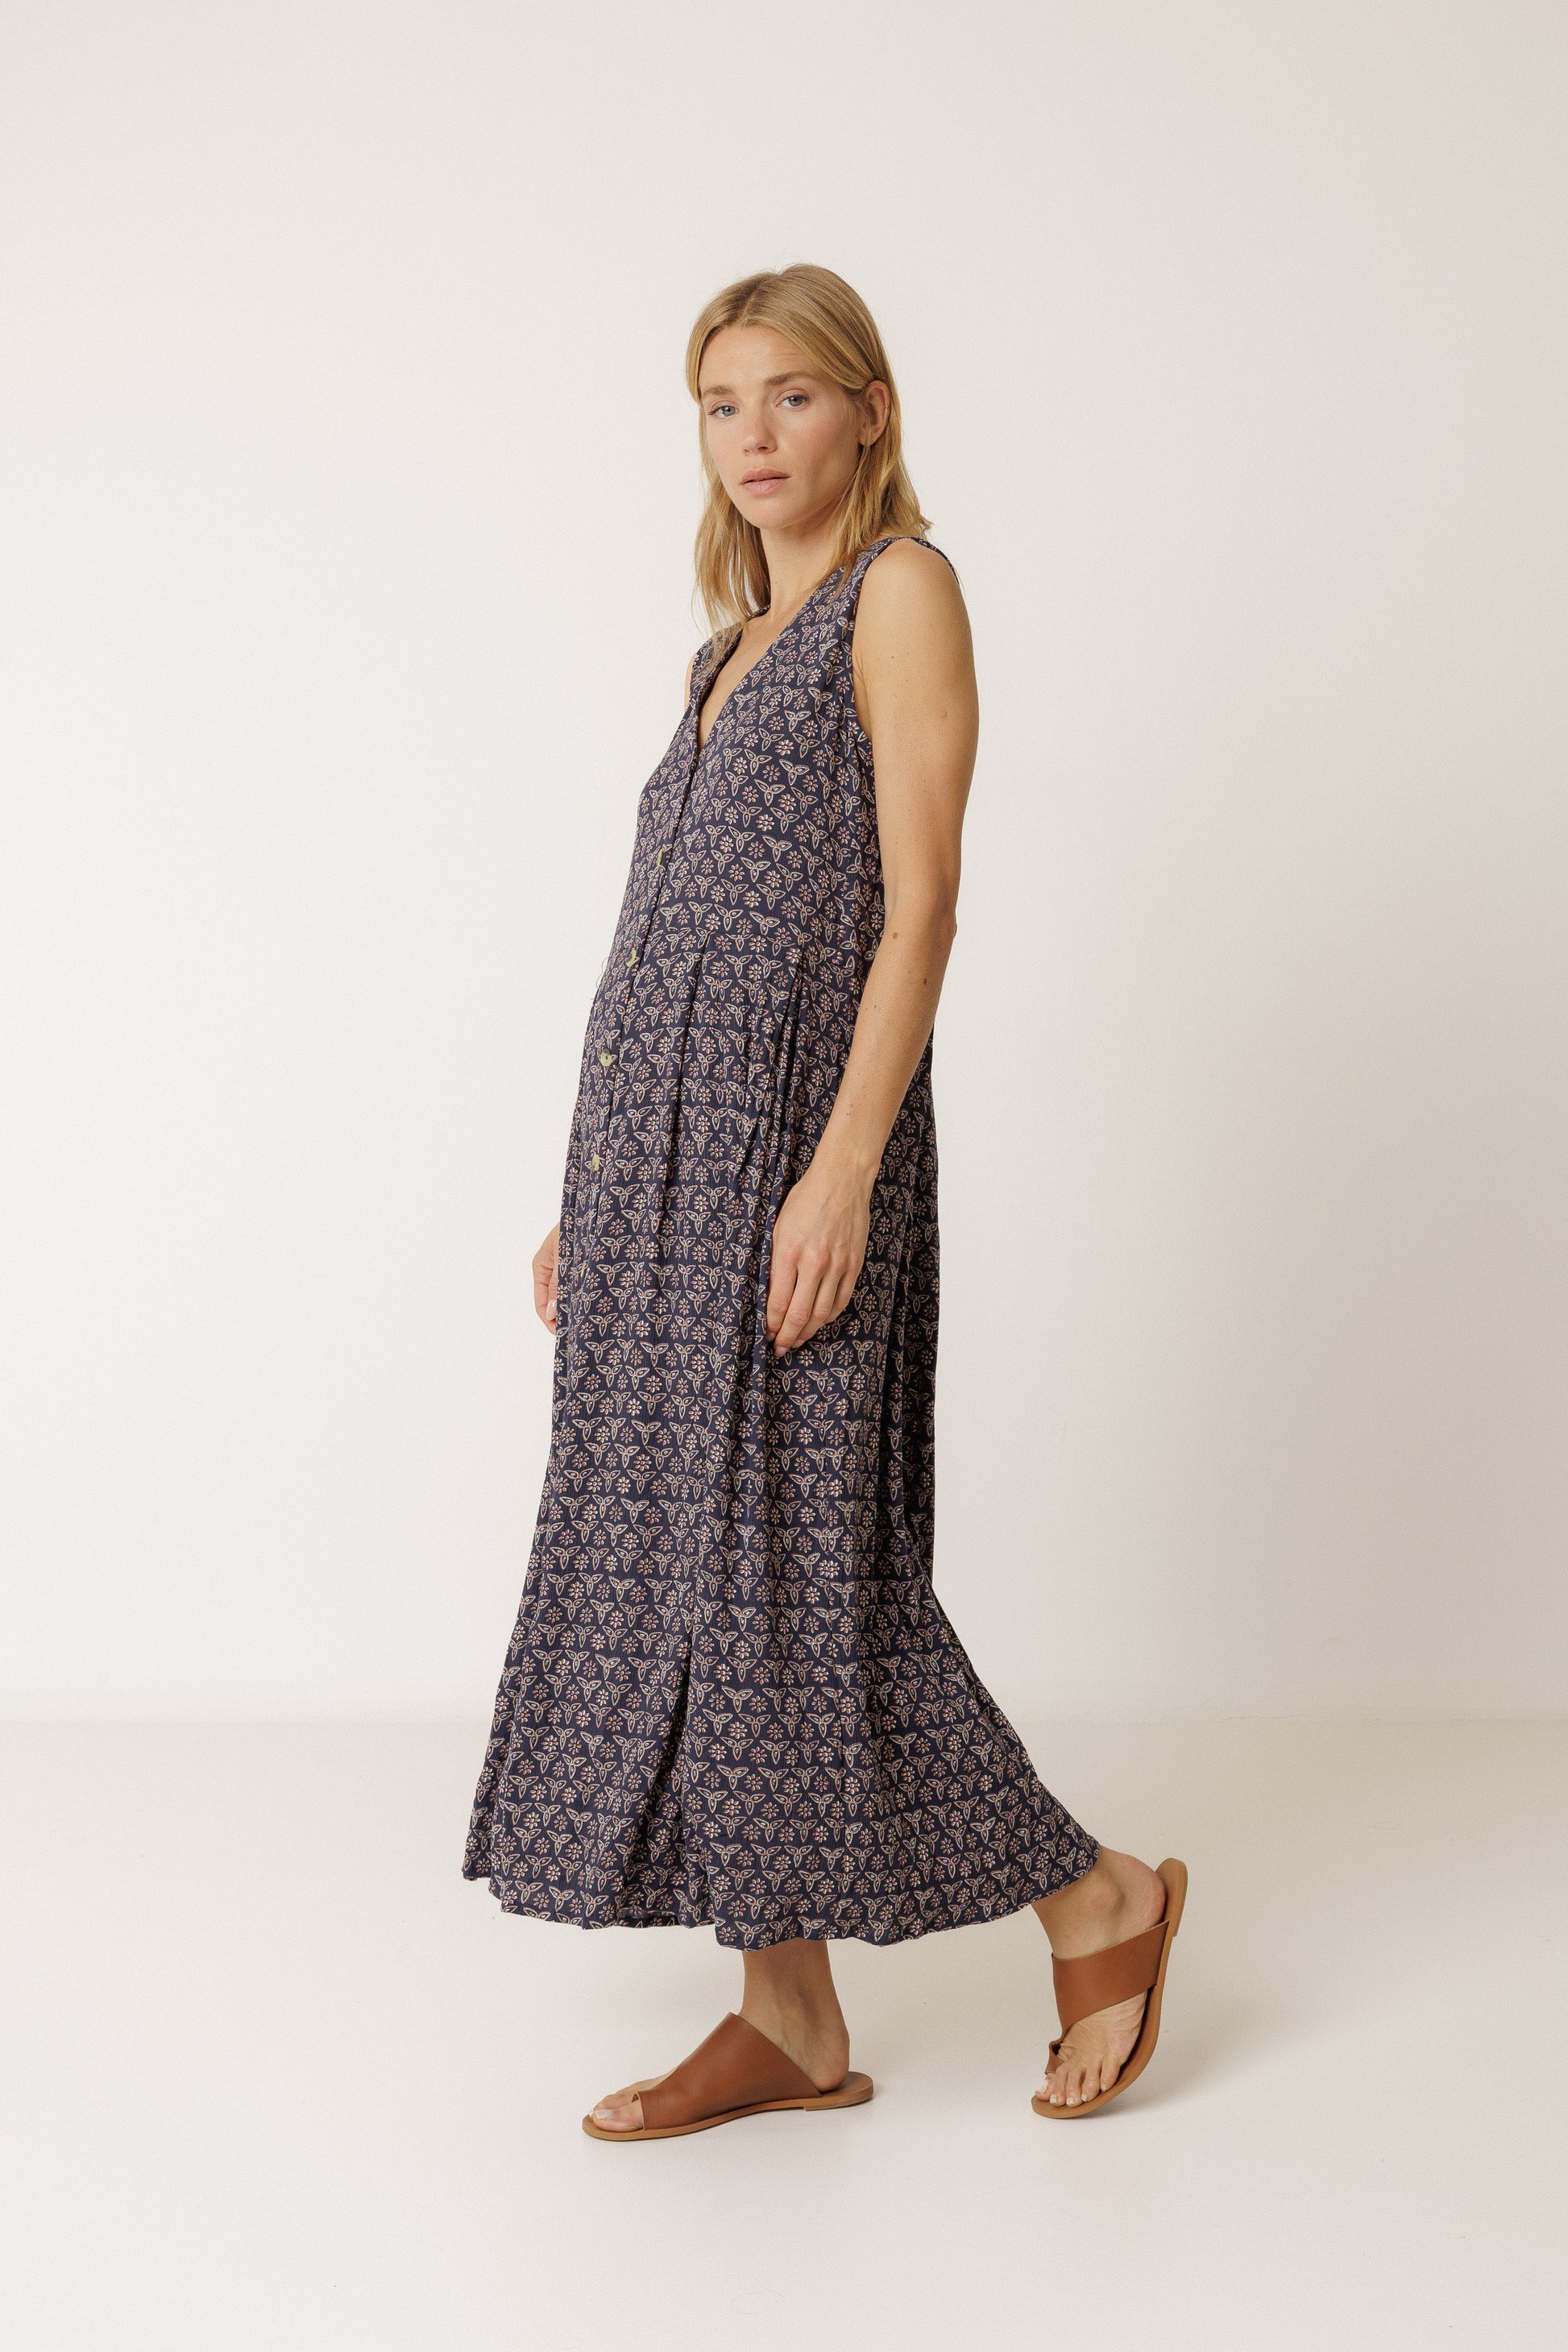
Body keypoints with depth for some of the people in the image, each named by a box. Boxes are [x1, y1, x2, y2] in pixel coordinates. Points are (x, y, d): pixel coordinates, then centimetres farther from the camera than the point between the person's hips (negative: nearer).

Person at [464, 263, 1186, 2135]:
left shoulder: (902, 589, -3)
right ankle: (789, 2016, 14)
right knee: (681, 1550, 6)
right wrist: (588, 1194, 17)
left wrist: (844, 1169, -21)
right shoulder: (738, 645, 20)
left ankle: (1099, 1903, 11)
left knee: (788, 1554, -7)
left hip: (784, 1133, -8)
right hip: (658, 1142, 8)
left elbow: (919, 900, -12)